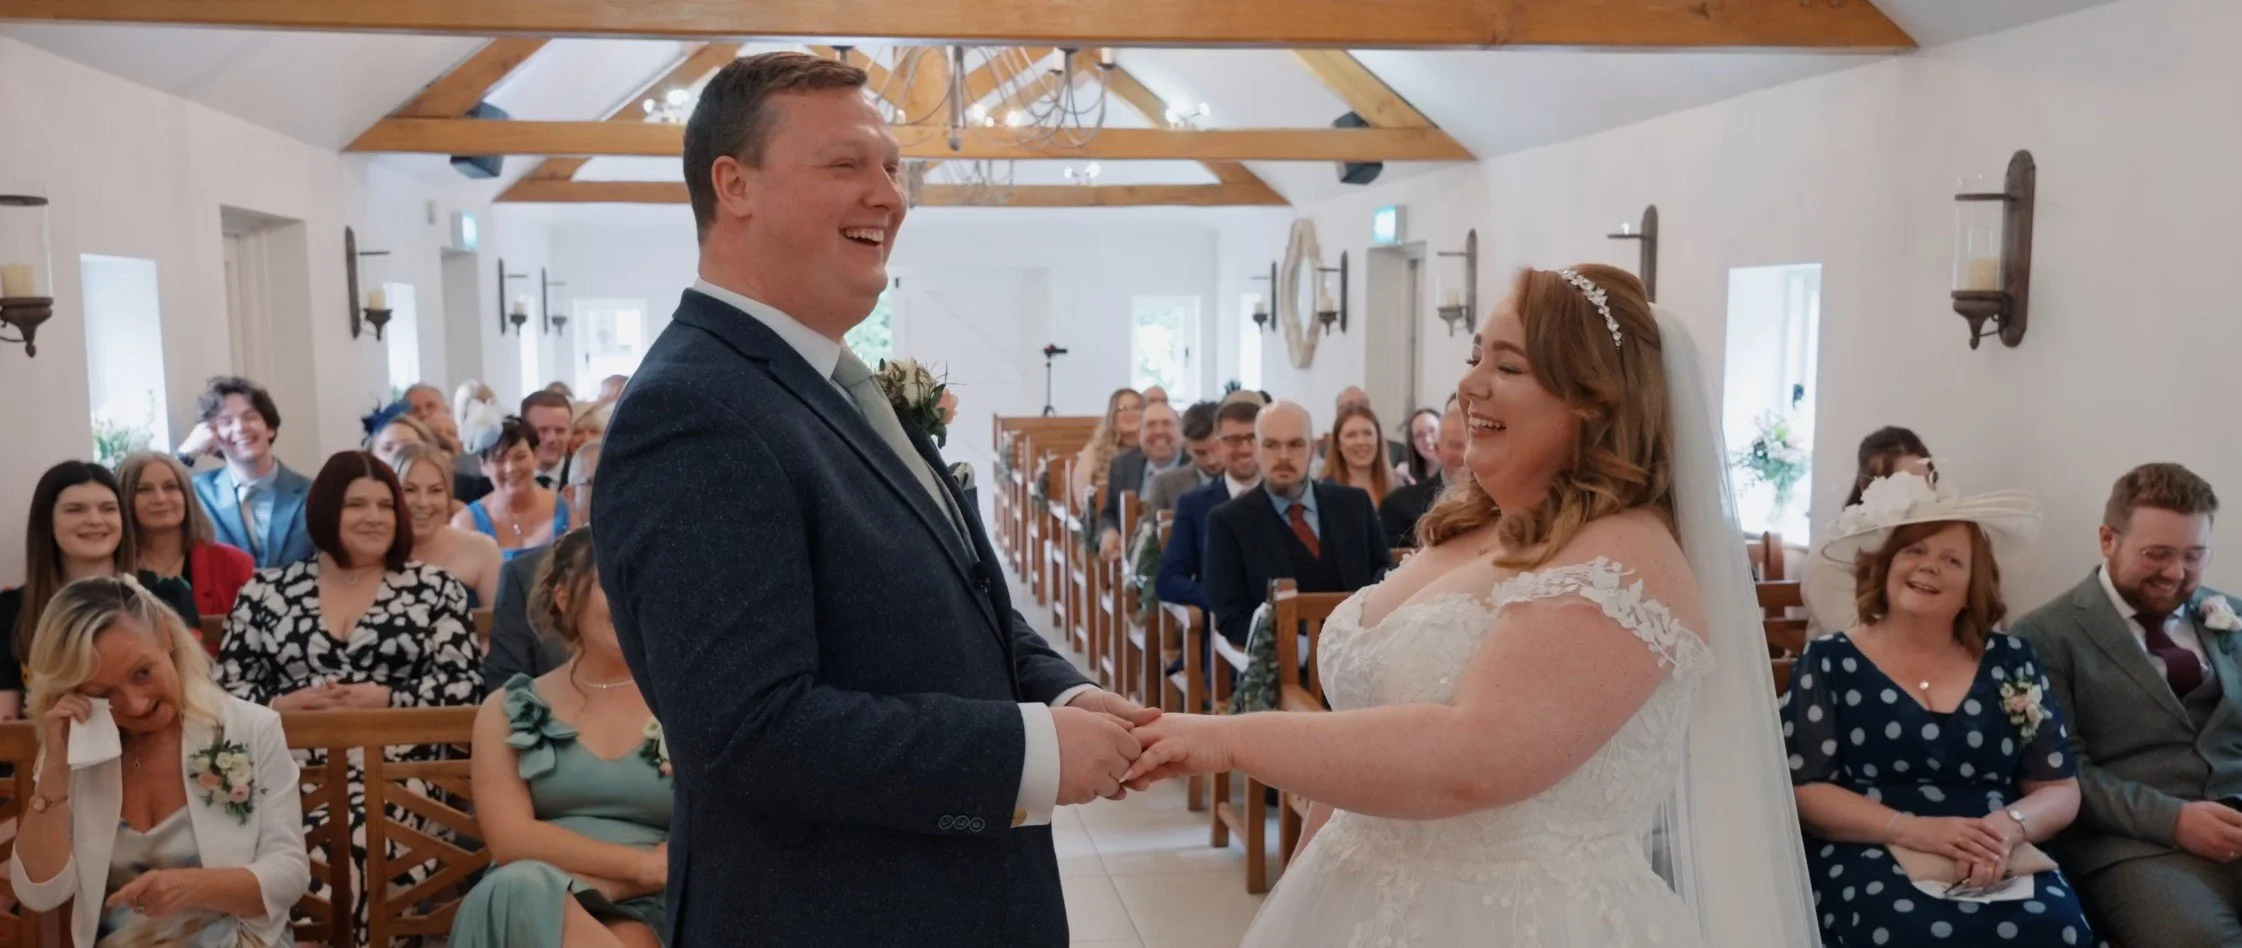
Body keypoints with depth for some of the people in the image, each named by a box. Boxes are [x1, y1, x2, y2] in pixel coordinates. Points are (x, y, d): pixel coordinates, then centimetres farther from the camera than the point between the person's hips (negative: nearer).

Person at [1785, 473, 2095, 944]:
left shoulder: (2011, 661, 14)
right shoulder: (1829, 662, 6)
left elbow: (2061, 790, 11)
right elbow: (1802, 790, -1)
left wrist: (2008, 826, -13)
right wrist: (1911, 830, -16)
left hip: (1997, 860, 3)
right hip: (1871, 857, -3)